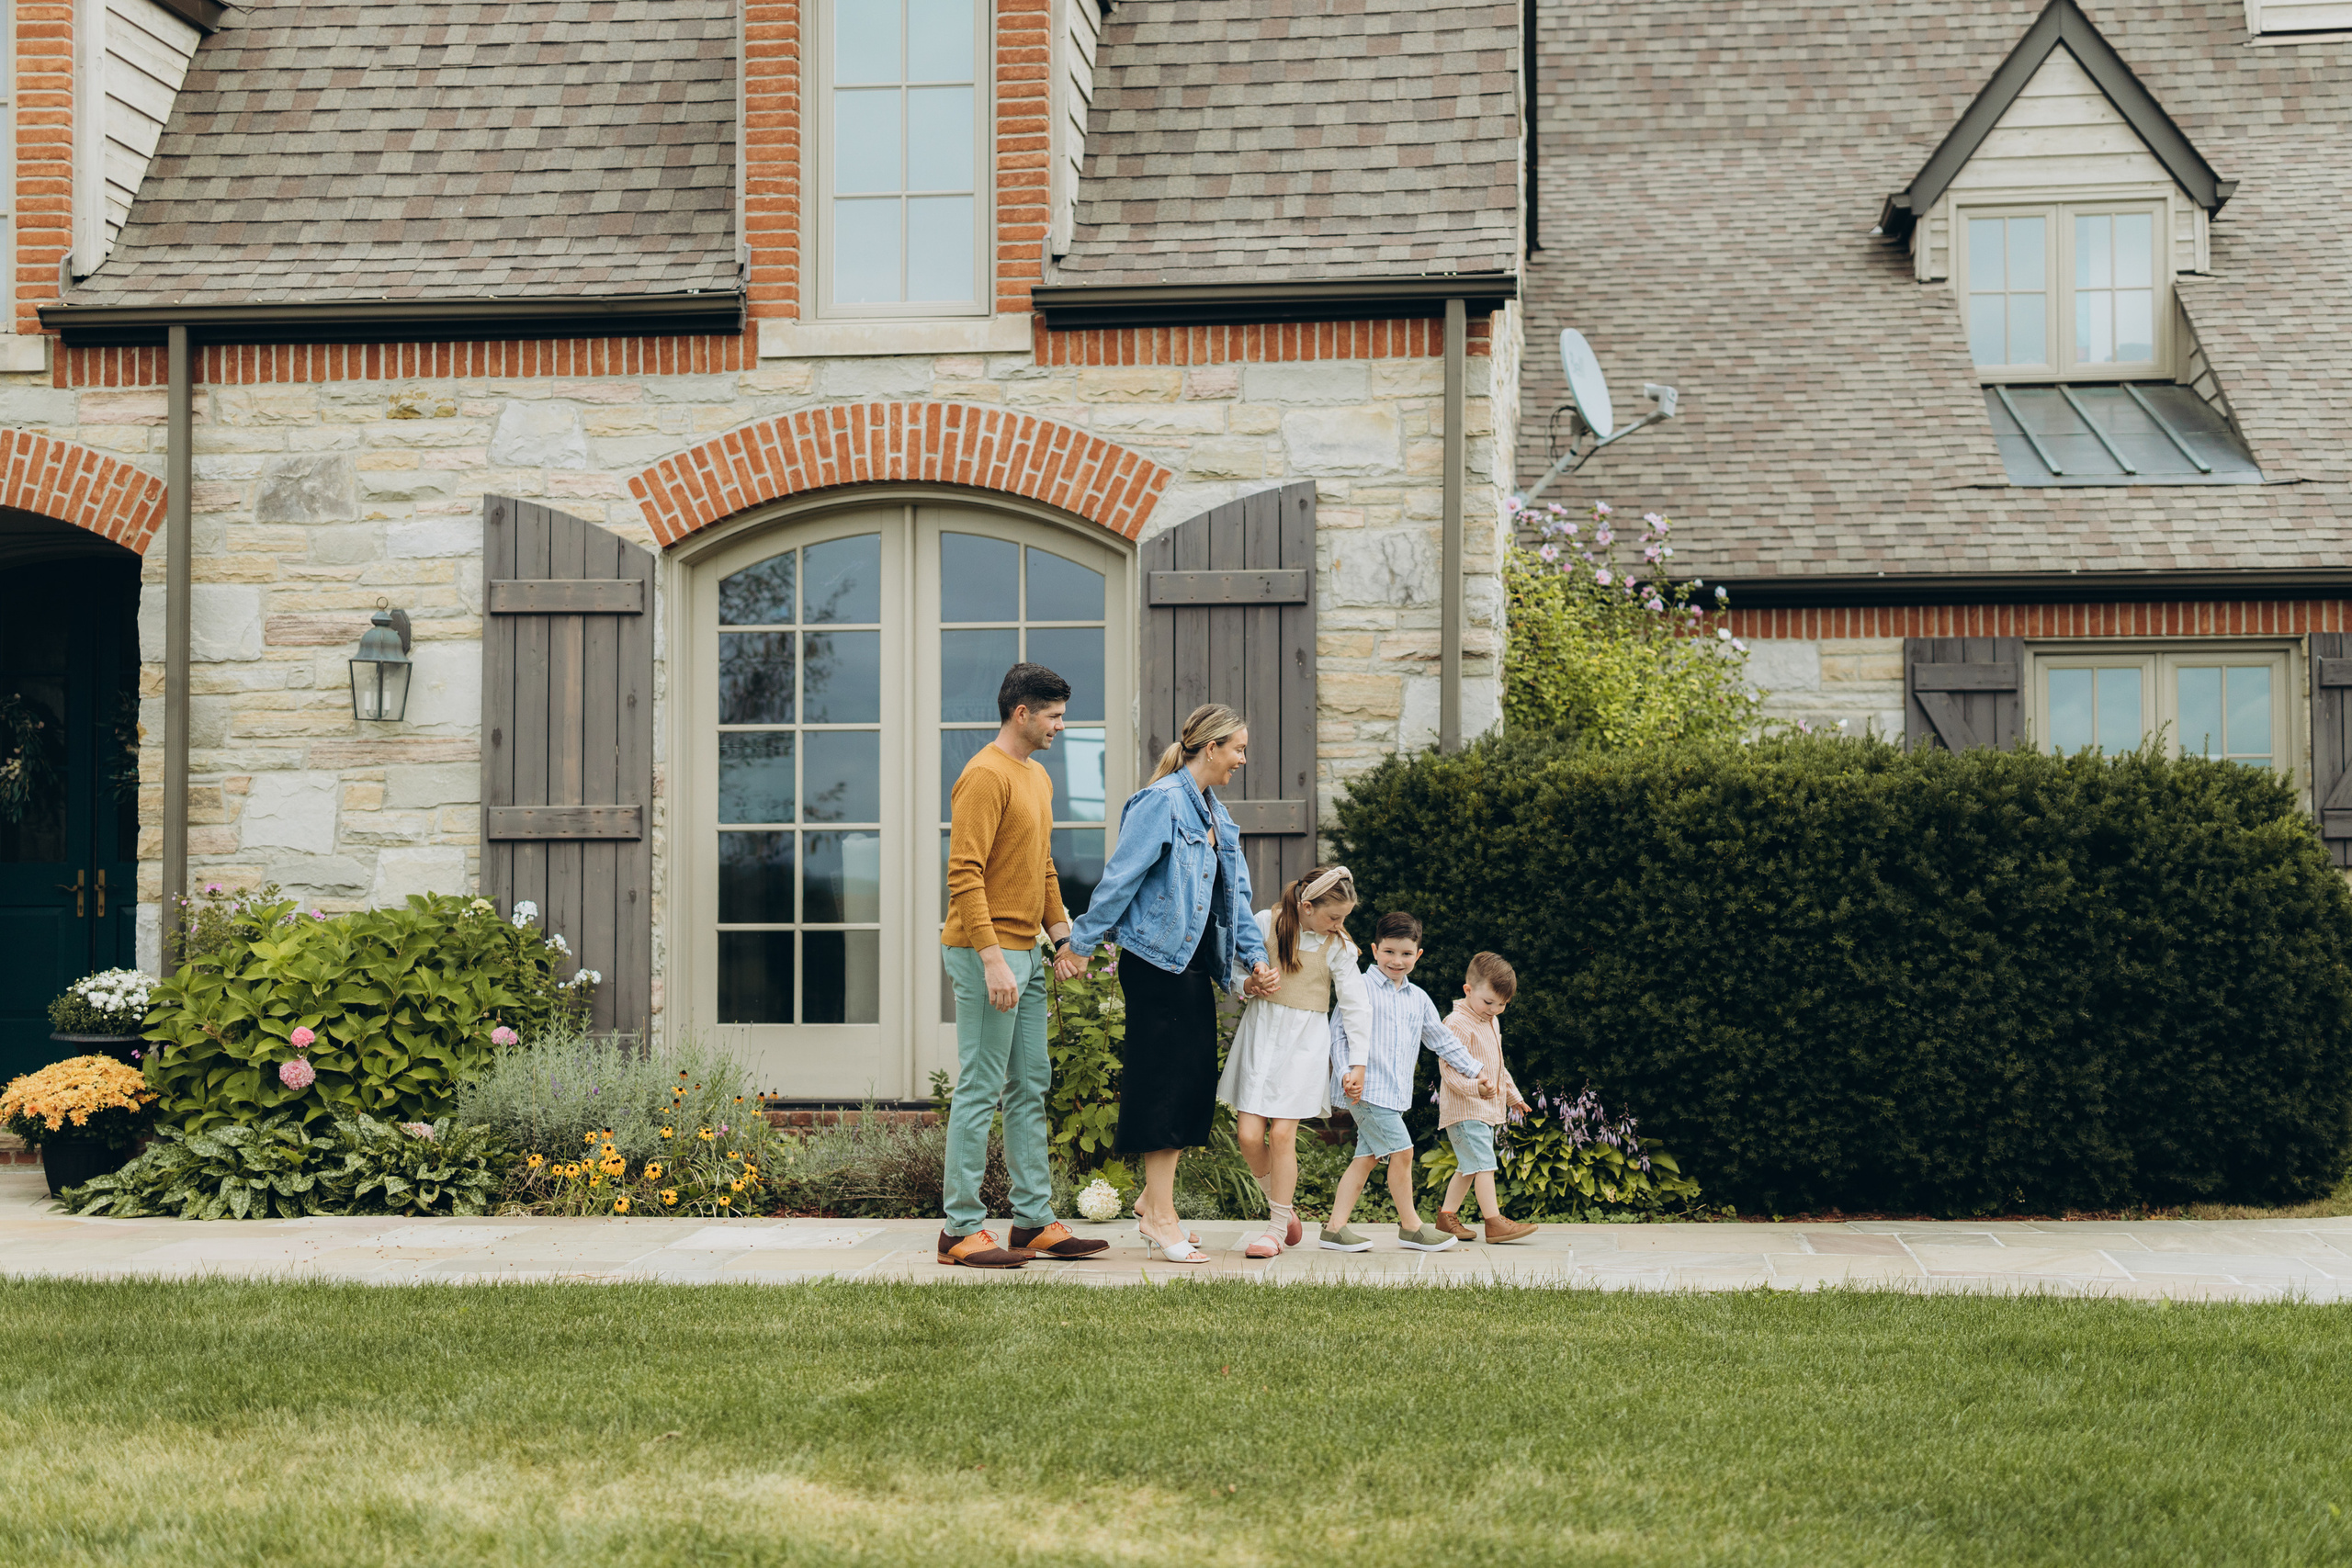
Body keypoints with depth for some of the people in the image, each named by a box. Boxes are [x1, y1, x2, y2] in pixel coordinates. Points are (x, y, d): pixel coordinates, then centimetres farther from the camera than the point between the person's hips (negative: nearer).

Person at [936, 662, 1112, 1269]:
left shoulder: (1038, 776, 18)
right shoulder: (986, 776, -13)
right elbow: (963, 874, -20)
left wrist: (1062, 933, 15)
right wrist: (992, 958, -24)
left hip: (1025, 954, 10)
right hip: (988, 954, -10)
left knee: (1030, 1088, 11)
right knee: (980, 1091, -7)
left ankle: (1035, 1223, 16)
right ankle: (961, 1230, -2)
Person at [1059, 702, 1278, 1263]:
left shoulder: (1213, 813, 16)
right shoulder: (1162, 801, -12)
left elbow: (1234, 894, 18)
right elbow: (1121, 876, -13)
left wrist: (1255, 956, 8)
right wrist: (1081, 943, -12)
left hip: (1194, 964, 9)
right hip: (1157, 961, -9)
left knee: (1197, 1084, 9)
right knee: (1166, 1081, -6)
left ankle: (1152, 1202, 21)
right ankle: (1160, 1217, -1)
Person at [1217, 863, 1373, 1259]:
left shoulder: (1339, 947, -3)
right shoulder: (1265, 923, -4)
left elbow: (1357, 1009, 1)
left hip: (1306, 1039, -1)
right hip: (1261, 1032, 1)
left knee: (1282, 1134, -8)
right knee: (1249, 1134, -5)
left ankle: (1278, 1227, 5)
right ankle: (1279, 1204, 21)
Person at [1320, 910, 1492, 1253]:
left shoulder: (1418, 999, 18)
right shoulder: (1361, 988, -3)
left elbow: (1443, 1040, 25)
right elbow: (1338, 1029, -8)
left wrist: (1477, 1073, 24)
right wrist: (1348, 1071, -20)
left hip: (1396, 1093, 7)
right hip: (1368, 1088, -7)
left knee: (1367, 1157, 6)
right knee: (1402, 1150, -8)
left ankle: (1335, 1228, 9)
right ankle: (1410, 1226, 5)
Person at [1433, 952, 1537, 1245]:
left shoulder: (1492, 1023, 16)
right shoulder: (1457, 1023, -15)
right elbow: (1449, 1067, -22)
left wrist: (1512, 1094, 32)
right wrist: (1474, 1086, -36)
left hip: (1486, 1110, 10)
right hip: (1464, 1110, -10)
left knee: (1468, 1167, 12)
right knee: (1483, 1163, -13)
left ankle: (1447, 1217, 18)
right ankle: (1494, 1222, -13)